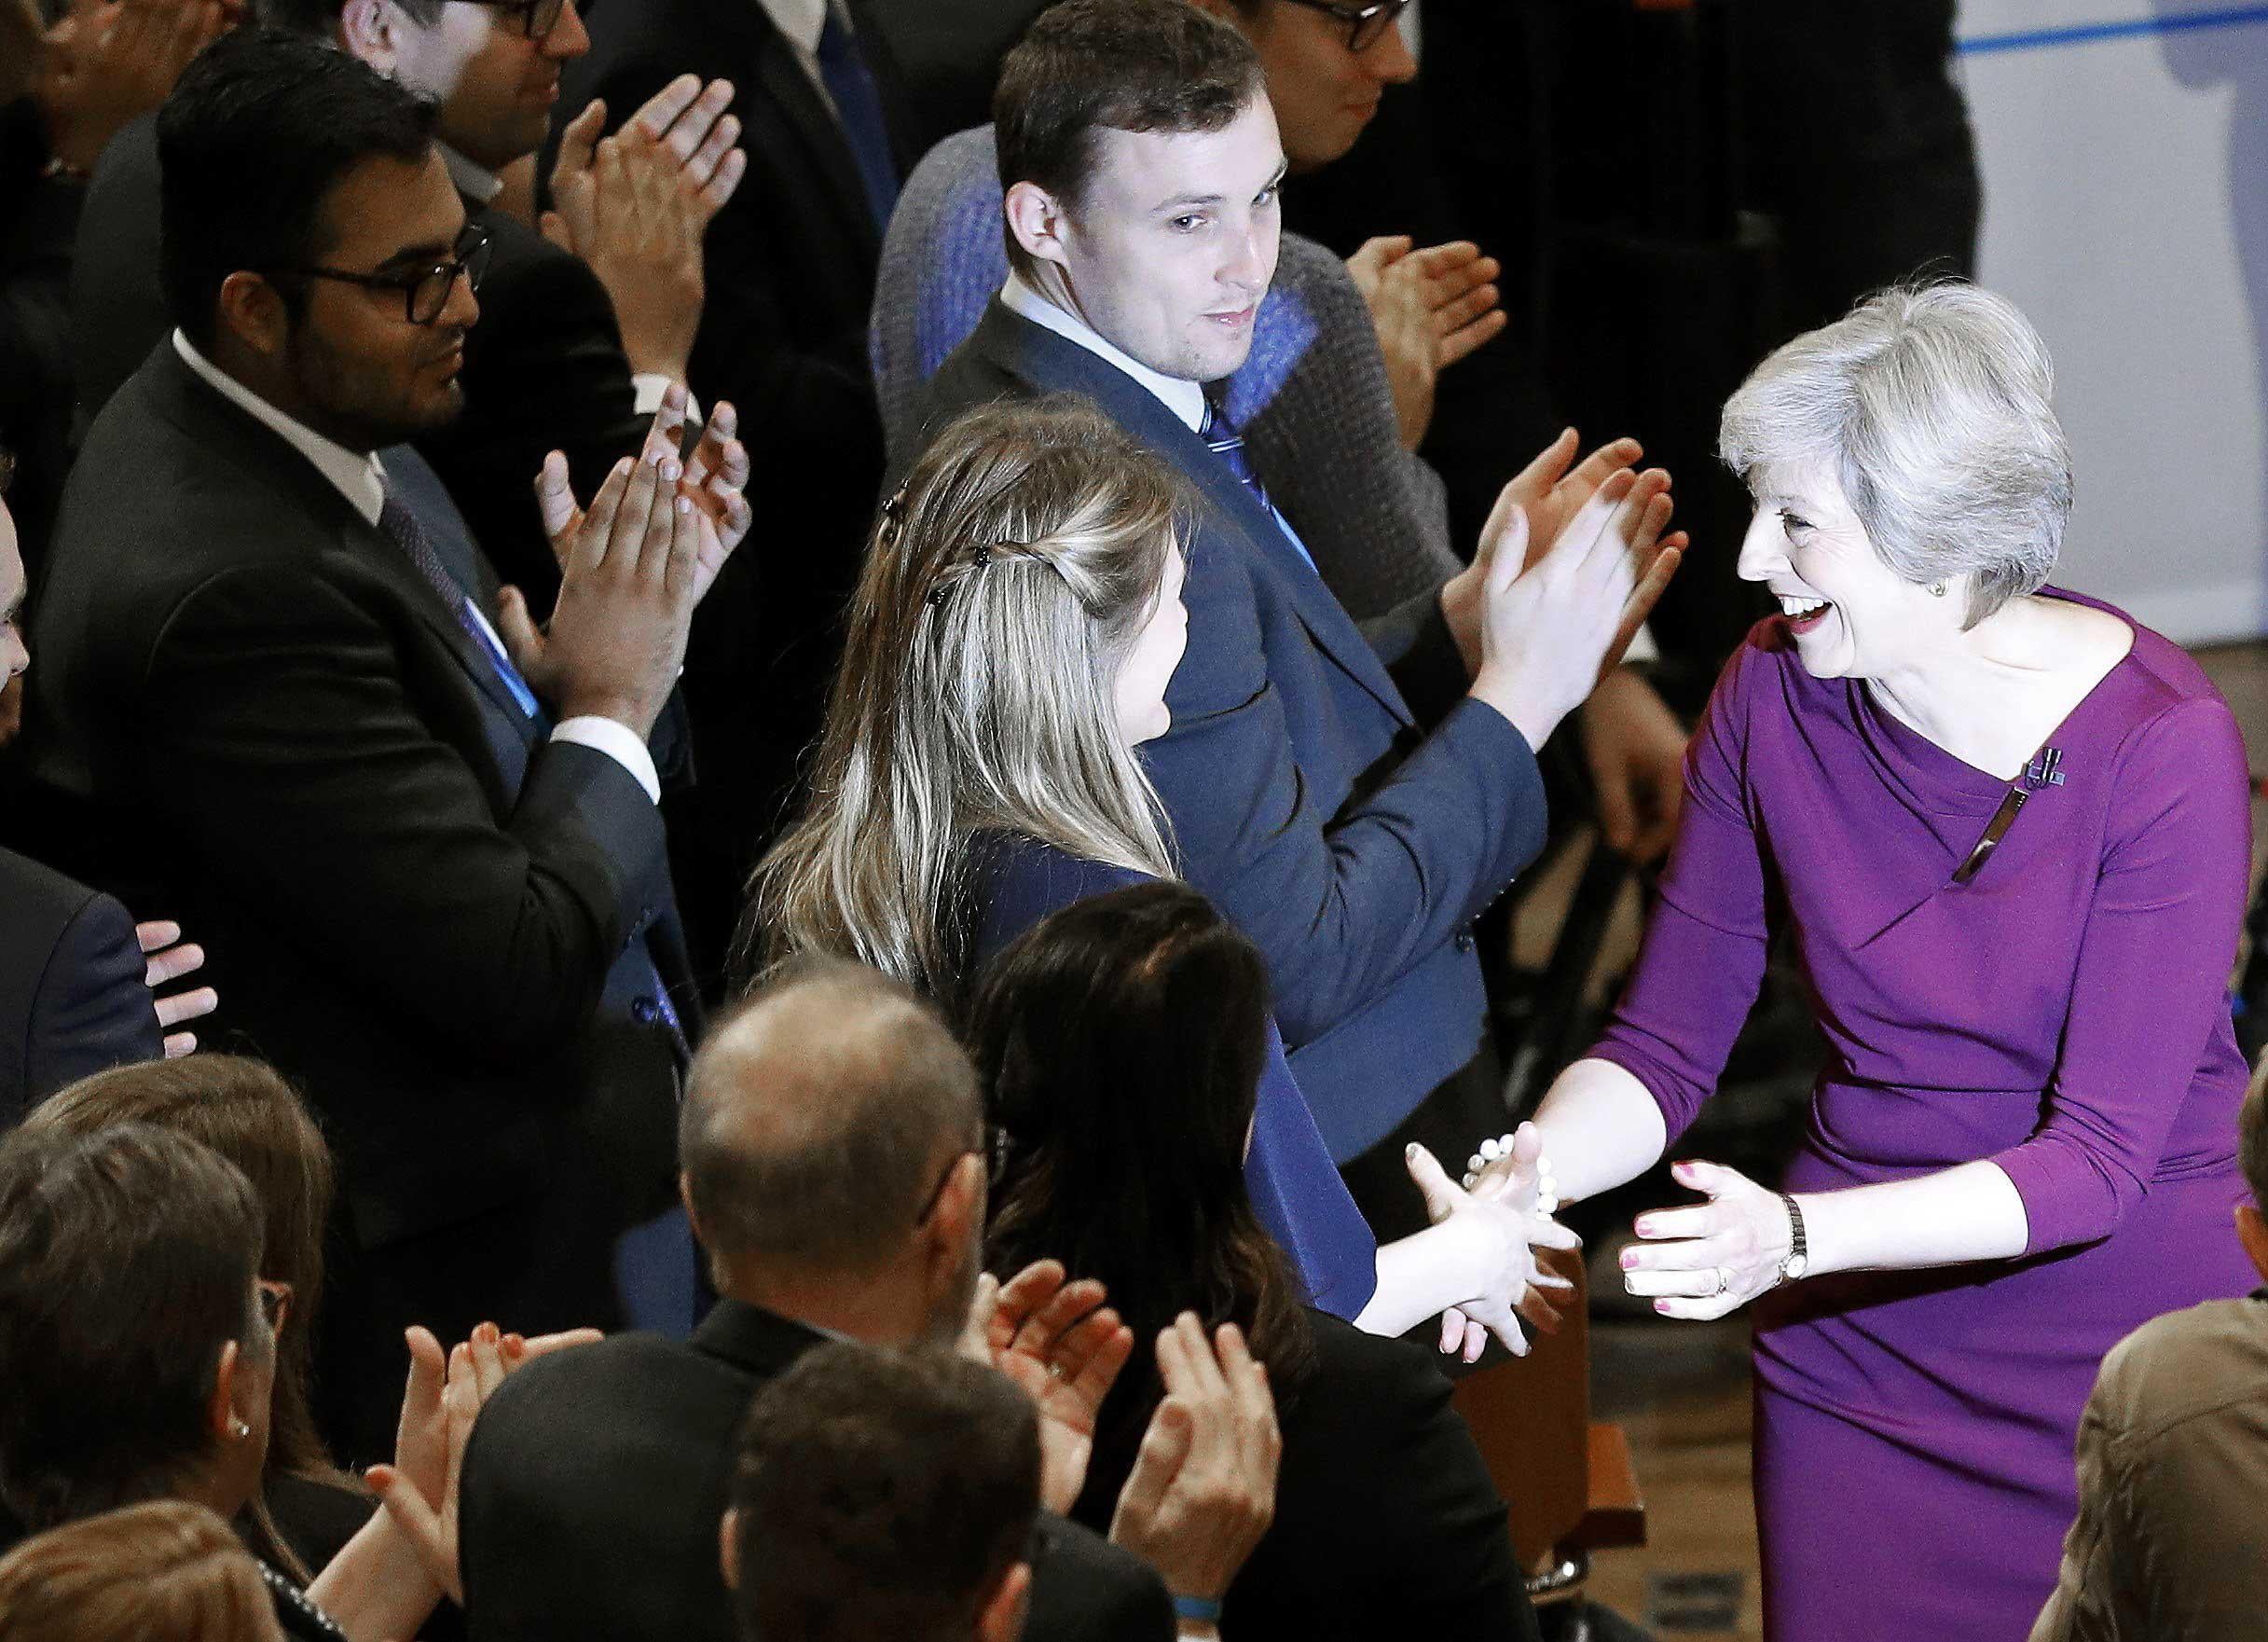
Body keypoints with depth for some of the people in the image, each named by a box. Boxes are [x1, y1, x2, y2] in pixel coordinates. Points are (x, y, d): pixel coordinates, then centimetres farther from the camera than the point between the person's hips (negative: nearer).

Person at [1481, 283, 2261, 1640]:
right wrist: (1529, 1176, -22)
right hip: (1861, 1356, 4)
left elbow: (2097, 1156, -22)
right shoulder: (1775, 695, -6)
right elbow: (1666, 1043, 0)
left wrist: (1793, 1236, -34)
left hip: (2130, 1337, -4)